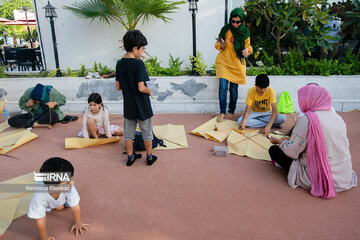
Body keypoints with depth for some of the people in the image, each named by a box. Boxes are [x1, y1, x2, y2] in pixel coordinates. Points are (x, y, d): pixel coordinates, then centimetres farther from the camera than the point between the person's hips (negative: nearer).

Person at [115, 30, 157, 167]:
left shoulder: (120, 64, 0)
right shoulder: (138, 64, -20)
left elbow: (118, 87, 4)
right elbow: (141, 88, -25)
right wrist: (149, 91, -6)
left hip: (128, 106, 5)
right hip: (142, 106, -5)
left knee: (128, 132, 17)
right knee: (147, 132, 13)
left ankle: (130, 157, 29)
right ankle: (149, 157, 27)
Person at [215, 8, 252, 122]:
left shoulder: (245, 32, 1)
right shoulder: (225, 29, -2)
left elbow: (248, 45, 11)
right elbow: (217, 44, 5)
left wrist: (247, 50, -13)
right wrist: (221, 45, -18)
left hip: (237, 64, 1)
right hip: (223, 62, -1)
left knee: (233, 89, 5)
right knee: (223, 87, -11)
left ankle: (231, 111, 21)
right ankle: (222, 112, 0)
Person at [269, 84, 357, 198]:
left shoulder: (307, 120, -18)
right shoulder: (337, 116, 3)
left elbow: (291, 151, -13)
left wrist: (280, 141, 8)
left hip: (320, 179, -7)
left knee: (274, 150, 1)